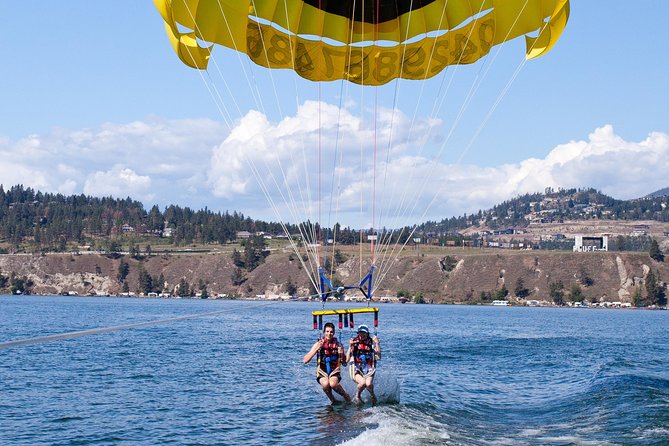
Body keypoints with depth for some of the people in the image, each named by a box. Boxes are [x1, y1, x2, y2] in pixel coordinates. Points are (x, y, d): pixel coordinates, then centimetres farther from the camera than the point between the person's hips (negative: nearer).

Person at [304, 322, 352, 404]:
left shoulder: (338, 345, 1)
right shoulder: (319, 344, -1)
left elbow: (344, 364, 4)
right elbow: (305, 361, -8)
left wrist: (341, 354, -15)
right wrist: (316, 349, -18)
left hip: (334, 371, 0)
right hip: (322, 372, 0)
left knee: (333, 384, -34)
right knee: (325, 384, -34)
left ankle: (346, 396, -4)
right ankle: (333, 400, -5)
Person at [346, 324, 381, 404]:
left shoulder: (371, 343, 2)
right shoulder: (354, 342, 1)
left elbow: (378, 357, -11)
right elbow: (347, 359, -6)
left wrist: (377, 343, -18)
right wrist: (350, 346, -16)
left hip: (369, 371, 1)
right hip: (357, 371, -1)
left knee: (368, 384, -29)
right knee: (362, 382, -32)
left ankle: (372, 395, 5)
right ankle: (357, 396, 0)